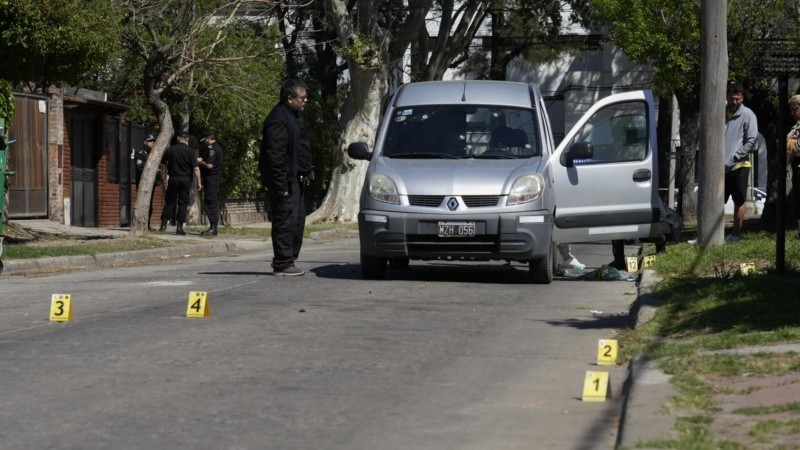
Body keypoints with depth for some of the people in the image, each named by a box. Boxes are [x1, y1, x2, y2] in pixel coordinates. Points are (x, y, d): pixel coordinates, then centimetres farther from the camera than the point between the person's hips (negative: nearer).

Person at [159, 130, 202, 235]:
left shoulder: (170, 150, 2)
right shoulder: (190, 151, -6)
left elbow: (162, 163, 13)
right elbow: (195, 169, -10)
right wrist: (199, 183, -4)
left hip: (173, 179, 2)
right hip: (186, 180, -2)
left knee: (169, 202, 10)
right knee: (183, 203, 2)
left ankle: (163, 224, 8)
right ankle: (180, 227, -3)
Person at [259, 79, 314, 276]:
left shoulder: (292, 116, 18)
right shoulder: (278, 120, -16)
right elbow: (274, 156, -22)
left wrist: (304, 175, 20)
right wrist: (280, 184, -24)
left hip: (295, 179, 11)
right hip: (286, 180, -11)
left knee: (297, 221, 14)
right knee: (286, 221, -9)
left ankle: (288, 261, 21)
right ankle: (282, 264, -6)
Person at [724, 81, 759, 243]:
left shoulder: (747, 115, -5)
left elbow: (752, 141, -10)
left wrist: (734, 158, -14)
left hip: (739, 166, -5)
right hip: (721, 167, 5)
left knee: (739, 201, 1)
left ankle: (736, 234, 6)